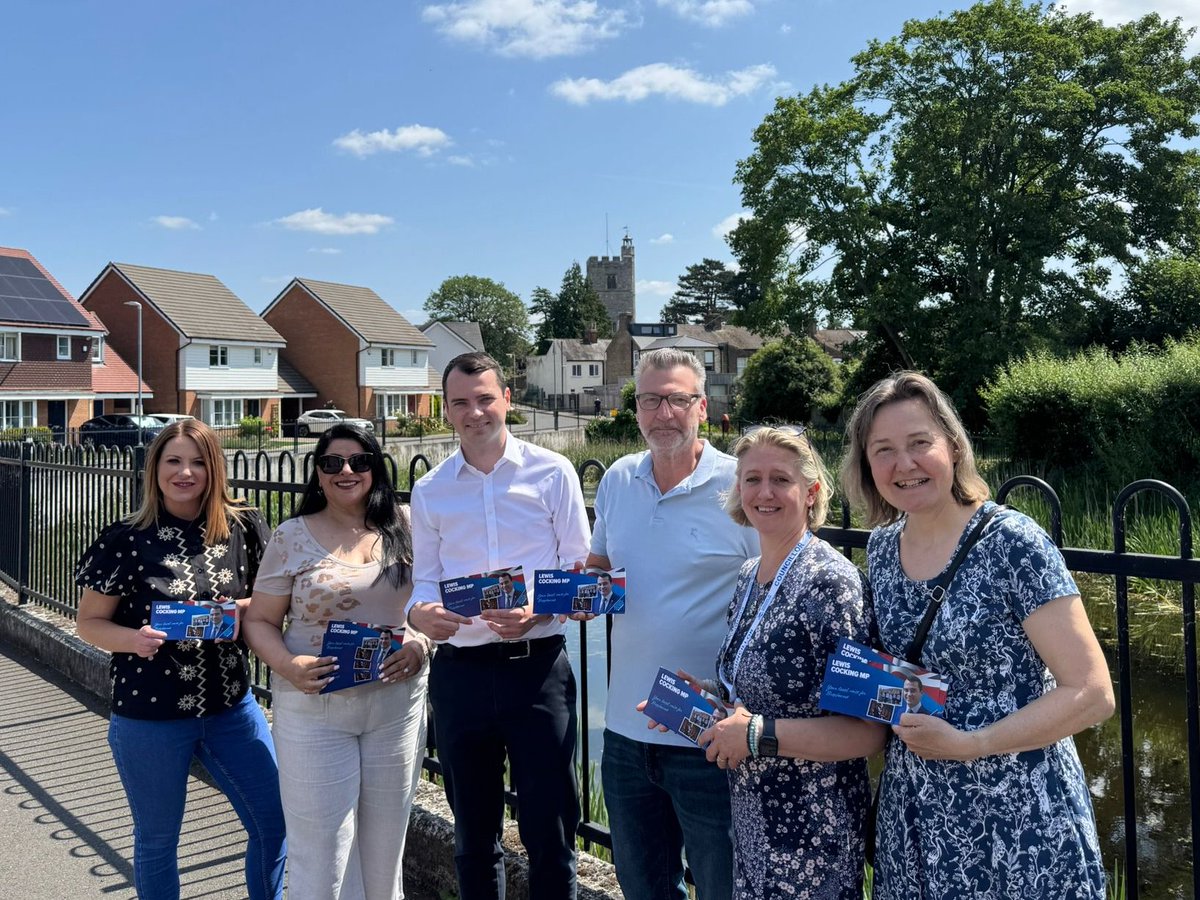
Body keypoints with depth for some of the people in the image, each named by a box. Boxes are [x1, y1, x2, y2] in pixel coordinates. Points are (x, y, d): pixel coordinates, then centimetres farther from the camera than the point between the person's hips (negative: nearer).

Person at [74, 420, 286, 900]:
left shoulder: (244, 528, -3)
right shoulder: (125, 539, -9)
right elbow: (89, 621, -3)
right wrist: (133, 639, -23)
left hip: (231, 705, 3)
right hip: (149, 716, -2)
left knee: (275, 824, 9)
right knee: (157, 840, 15)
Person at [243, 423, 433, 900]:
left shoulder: (404, 529, 2)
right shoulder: (292, 538, -2)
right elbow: (260, 621, 2)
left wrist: (420, 642, -11)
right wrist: (288, 666, -17)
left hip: (397, 704, 2)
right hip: (315, 708, -2)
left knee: (384, 846, 16)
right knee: (321, 850, 5)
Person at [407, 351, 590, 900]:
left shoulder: (552, 473, -1)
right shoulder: (429, 491, 7)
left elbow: (580, 570, -1)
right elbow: (425, 580, 7)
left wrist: (536, 613, -19)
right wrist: (419, 613, -16)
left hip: (538, 664, -2)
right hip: (460, 669, 3)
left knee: (549, 832, 5)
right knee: (473, 835, 18)